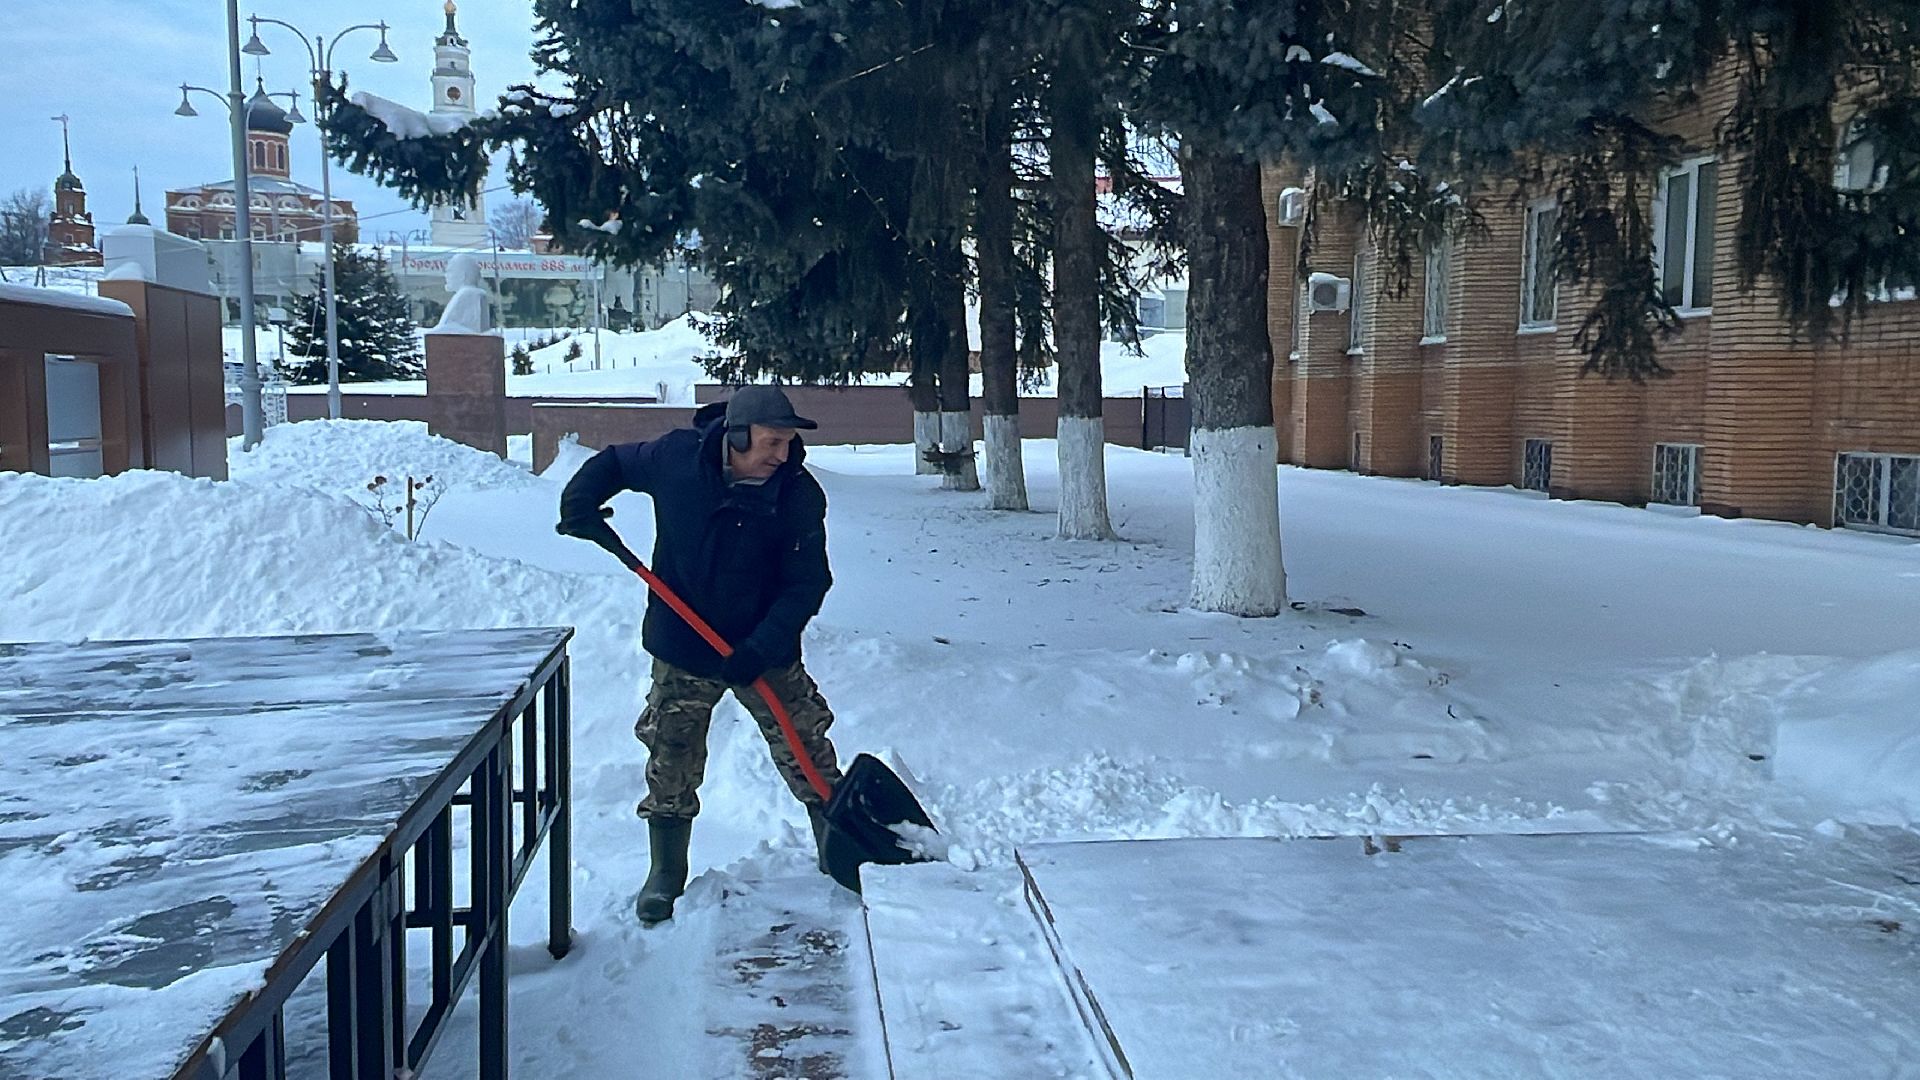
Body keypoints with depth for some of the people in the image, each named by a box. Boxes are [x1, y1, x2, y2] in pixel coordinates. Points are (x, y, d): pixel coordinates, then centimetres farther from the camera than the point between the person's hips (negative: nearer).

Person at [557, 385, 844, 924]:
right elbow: (611, 464, 6)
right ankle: (666, 874, 22)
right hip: (682, 649, 1)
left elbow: (807, 584, -16)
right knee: (671, 764, 6)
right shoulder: (675, 456, -15)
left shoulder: (799, 493, -18)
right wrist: (580, 504, -12)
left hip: (765, 652, -1)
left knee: (807, 751, 4)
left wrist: (761, 648, -26)